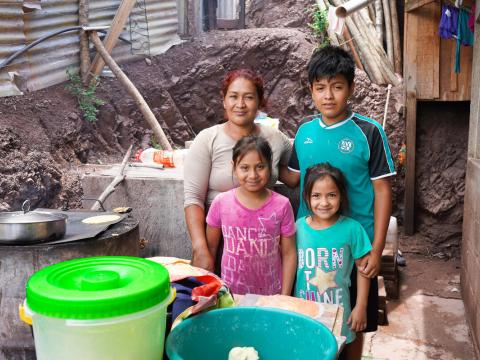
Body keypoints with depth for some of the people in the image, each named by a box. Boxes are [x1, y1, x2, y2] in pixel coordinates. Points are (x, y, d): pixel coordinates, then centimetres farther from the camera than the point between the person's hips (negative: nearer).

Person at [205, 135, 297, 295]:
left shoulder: (281, 205, -10)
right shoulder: (221, 202, -9)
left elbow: (289, 253, -4)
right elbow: (210, 247, 3)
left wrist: (285, 296, -5)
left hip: (271, 295, 0)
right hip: (230, 294, 1)